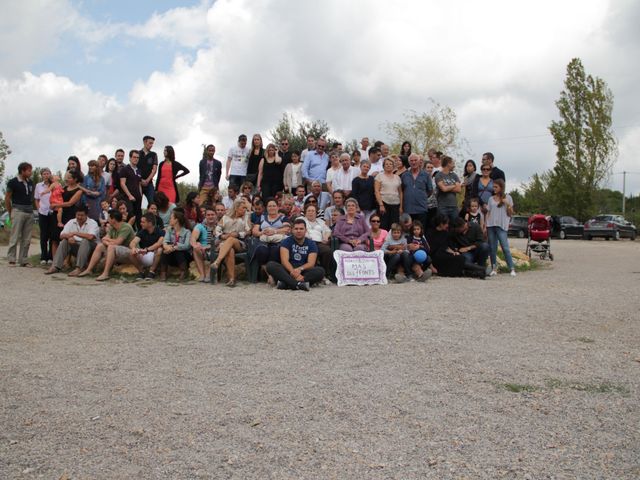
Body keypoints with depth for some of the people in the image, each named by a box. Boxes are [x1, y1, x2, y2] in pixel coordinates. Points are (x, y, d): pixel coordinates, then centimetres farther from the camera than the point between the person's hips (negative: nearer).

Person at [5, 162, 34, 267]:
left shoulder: (30, 183, 11)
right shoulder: (13, 182, -4)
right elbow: (7, 199, -1)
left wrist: (31, 207, 9)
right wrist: (10, 213, 0)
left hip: (30, 212, 5)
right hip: (18, 211, -5)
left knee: (26, 239, 7)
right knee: (15, 237, -5)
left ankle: (23, 260, 13)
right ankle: (11, 260, 1)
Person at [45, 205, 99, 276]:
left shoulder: (92, 223, -10)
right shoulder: (71, 222, 7)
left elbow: (90, 237, -29)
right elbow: (61, 235, 0)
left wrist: (75, 233, -23)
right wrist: (68, 237, -24)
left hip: (90, 247, -5)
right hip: (76, 246, 5)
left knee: (85, 241, -34)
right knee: (64, 241, -16)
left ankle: (79, 268, -41)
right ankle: (55, 266, -22)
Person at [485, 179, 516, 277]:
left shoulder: (507, 198, 6)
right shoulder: (491, 199, 15)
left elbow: (510, 214, 5)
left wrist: (508, 204, -11)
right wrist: (485, 226, 6)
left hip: (501, 226, -4)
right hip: (491, 225, 4)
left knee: (505, 247, -11)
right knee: (492, 248, 2)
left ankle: (512, 269, -11)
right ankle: (494, 268, 6)